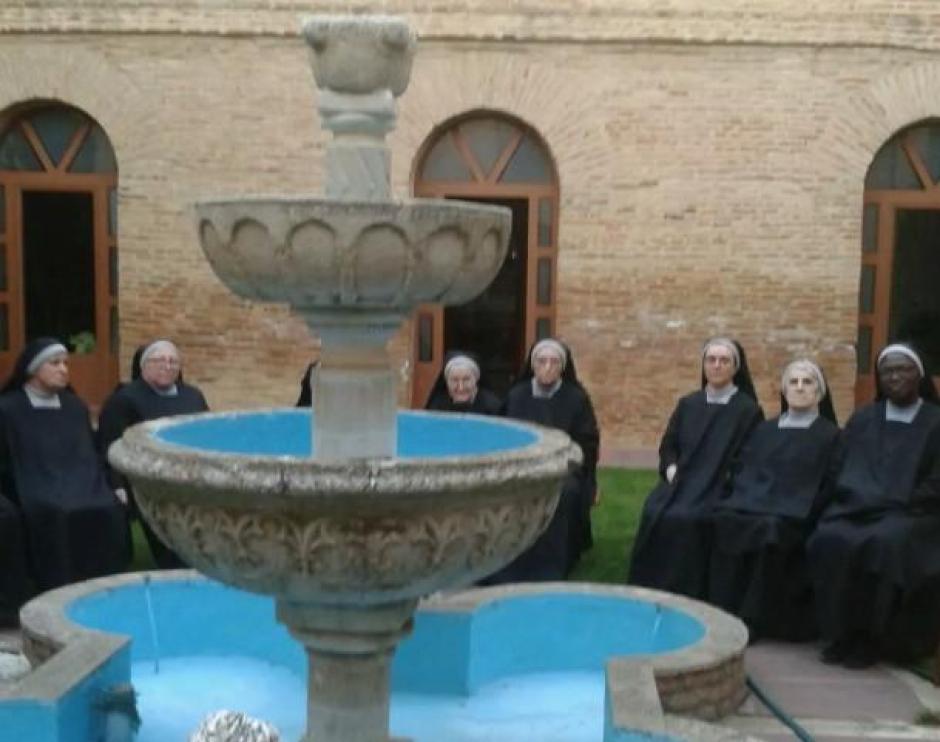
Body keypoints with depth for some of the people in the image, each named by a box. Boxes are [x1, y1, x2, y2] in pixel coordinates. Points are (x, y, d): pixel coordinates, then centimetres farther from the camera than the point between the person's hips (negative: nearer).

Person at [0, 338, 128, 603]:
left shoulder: (76, 407, 19)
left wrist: (112, 487, 7)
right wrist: (22, 496, -13)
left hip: (83, 487, 4)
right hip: (37, 495, -3)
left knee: (112, 511, -28)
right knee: (60, 517, -36)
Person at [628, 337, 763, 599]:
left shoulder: (748, 410, 2)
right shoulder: (687, 404, 16)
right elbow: (667, 446, 17)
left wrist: (723, 477, -14)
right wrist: (671, 468, -3)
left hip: (718, 488, -4)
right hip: (681, 480, 4)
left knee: (682, 519, -30)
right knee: (653, 514, -24)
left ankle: (683, 596, -17)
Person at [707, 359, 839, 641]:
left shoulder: (830, 435, 10)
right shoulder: (764, 430, 24)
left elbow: (828, 486, 1)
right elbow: (741, 469, 19)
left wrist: (800, 514, -13)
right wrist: (741, 497, -1)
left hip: (793, 514, -4)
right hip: (751, 502, 4)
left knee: (770, 530, -35)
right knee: (724, 520, -29)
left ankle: (752, 619, -25)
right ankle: (724, 615, -25)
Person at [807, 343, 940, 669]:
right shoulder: (862, 419, 16)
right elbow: (842, 472, 14)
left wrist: (896, 506, -12)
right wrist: (856, 501, -5)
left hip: (911, 514, -3)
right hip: (858, 507, 3)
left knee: (885, 544, -36)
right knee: (830, 541, -29)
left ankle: (872, 638, -22)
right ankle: (842, 633, -18)